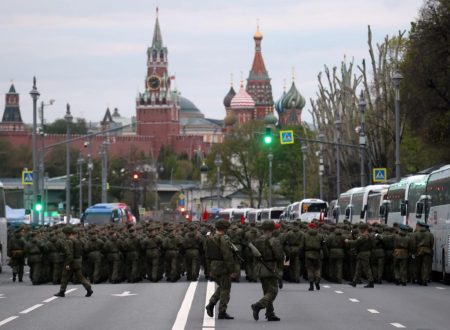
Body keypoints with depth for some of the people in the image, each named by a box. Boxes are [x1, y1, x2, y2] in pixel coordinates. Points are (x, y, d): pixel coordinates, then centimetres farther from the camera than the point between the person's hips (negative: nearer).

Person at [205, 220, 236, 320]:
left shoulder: (209, 239, 8)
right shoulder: (224, 239, -16)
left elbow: (208, 255, 14)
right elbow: (228, 256, -20)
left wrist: (210, 269, 21)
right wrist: (232, 271, -16)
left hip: (213, 267, 7)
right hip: (223, 268, -7)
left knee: (221, 287, 23)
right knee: (225, 289, 2)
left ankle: (211, 304, 10)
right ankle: (222, 312, 3)